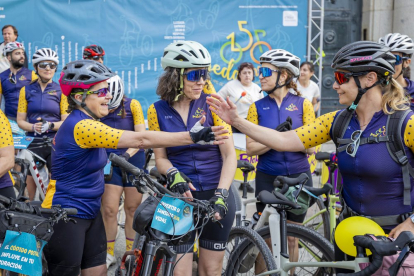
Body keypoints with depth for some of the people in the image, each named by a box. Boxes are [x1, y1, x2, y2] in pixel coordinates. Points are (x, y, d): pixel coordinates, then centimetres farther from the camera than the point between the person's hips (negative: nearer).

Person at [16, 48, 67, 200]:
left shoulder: (61, 90, 3)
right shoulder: (27, 90, 7)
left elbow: (66, 121, -1)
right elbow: (20, 120, 5)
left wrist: (51, 125, -19)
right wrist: (34, 127, -16)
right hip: (33, 142, 1)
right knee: (30, 181, 4)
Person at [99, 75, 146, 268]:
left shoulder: (132, 105, -11)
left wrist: (127, 154, -31)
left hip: (133, 160, -1)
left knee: (132, 208, 8)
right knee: (109, 209, -6)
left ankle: (131, 252, 23)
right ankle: (109, 253, 9)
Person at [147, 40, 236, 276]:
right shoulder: (158, 111, -2)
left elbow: (229, 154, -8)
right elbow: (161, 158, 4)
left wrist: (221, 194, -20)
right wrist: (173, 175, -17)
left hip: (215, 193, 0)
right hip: (180, 195, 0)